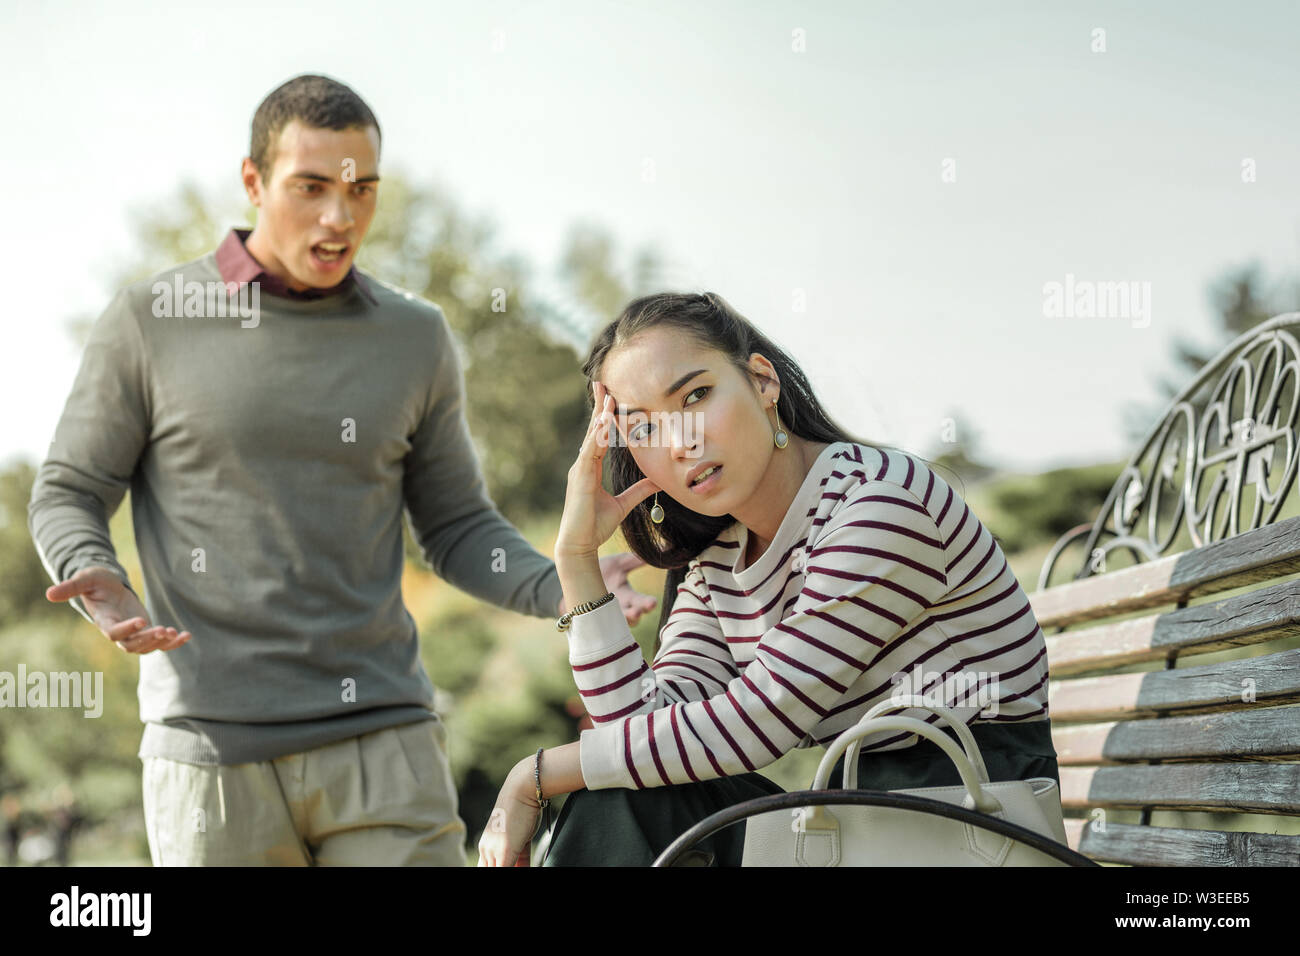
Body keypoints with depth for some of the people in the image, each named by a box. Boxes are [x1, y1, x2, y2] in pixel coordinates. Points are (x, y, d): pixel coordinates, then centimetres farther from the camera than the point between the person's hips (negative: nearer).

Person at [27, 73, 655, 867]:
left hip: (384, 741, 2)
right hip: (214, 749, -1)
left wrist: (560, 589, -6)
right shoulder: (152, 321, 2)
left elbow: (458, 530, 13)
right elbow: (68, 495, 7)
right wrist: (94, 580, -15)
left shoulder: (416, 337, 9)